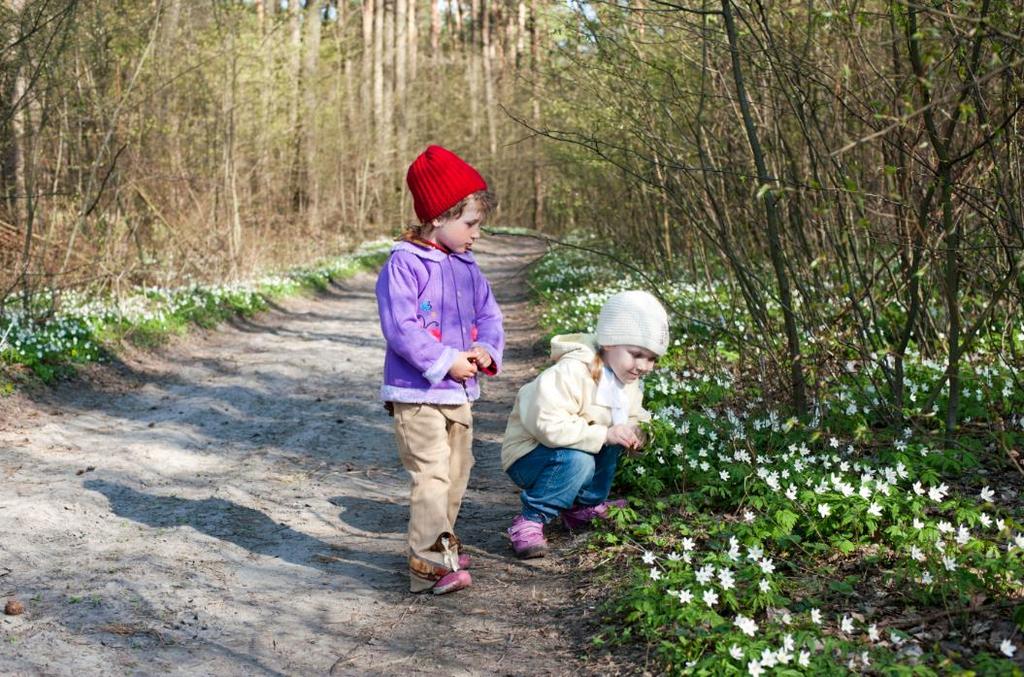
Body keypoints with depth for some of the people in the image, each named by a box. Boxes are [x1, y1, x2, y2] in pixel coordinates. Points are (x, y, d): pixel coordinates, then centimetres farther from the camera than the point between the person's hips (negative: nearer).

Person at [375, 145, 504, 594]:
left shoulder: (467, 267, 10)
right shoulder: (404, 264, -14)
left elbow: (488, 316, 14)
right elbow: (400, 328, -21)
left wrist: (486, 349, -7)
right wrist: (445, 361, -22)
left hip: (459, 393, 8)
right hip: (417, 394, -8)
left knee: (456, 473, 17)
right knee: (431, 474, -13)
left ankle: (440, 544, 32)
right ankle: (429, 564, -13)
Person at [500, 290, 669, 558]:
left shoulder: (628, 380, 2)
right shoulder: (572, 372, -29)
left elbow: (634, 416, 12)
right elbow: (548, 424, -37)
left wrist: (638, 431, -15)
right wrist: (604, 434, -33)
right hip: (528, 455, -9)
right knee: (578, 460, -34)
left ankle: (586, 505, 8)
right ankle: (529, 521, -19)